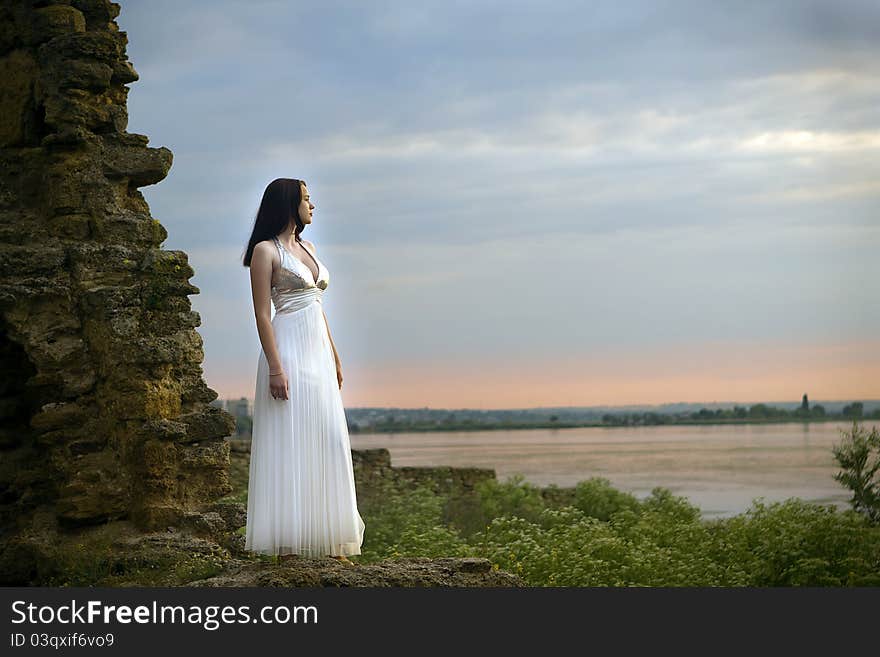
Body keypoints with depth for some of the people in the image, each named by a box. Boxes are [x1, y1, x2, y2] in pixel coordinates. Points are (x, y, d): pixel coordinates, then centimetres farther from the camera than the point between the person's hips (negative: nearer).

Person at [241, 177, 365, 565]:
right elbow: (262, 314, -11)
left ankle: (328, 538, 11)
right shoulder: (266, 251, -5)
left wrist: (334, 356, 19)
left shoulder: (308, 248, 18)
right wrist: (275, 366, -18)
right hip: (288, 349, -8)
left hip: (318, 353, 8)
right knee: (288, 440, -7)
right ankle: (286, 542, -5)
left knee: (327, 440, 6)